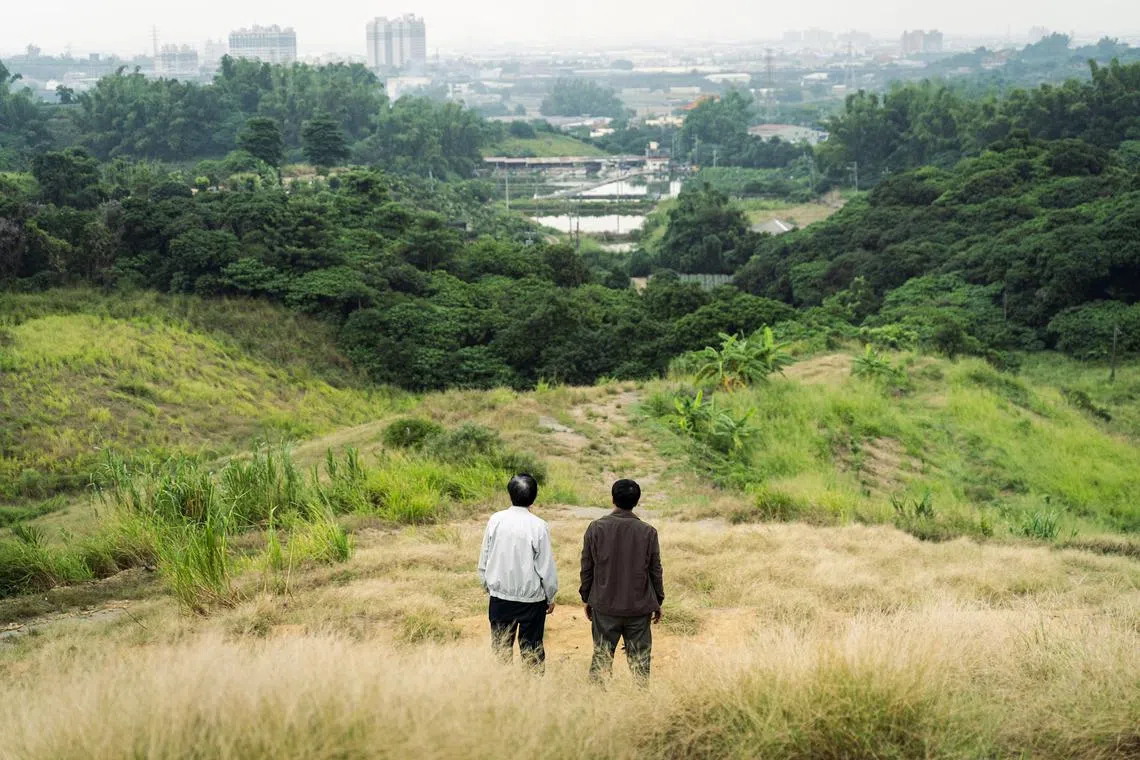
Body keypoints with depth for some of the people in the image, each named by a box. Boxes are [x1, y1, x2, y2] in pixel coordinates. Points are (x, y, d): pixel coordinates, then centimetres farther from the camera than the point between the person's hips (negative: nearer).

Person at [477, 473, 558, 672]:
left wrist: (486, 585, 17)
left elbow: (484, 559, 2)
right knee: (532, 649, 8)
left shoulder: (496, 520, -6)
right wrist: (550, 597, 6)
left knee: (500, 648, 12)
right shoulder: (538, 526, -14)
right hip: (532, 597, -2)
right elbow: (546, 567, -8)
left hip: (500, 597, 2)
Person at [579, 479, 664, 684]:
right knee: (640, 659, 6)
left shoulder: (596, 528, -5)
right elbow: (655, 570, 1)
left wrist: (587, 599, 13)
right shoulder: (648, 532, -6)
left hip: (604, 607, 1)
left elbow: (586, 567, 1)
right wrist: (658, 601, 14)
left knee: (602, 657, 9)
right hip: (639, 607, 0)